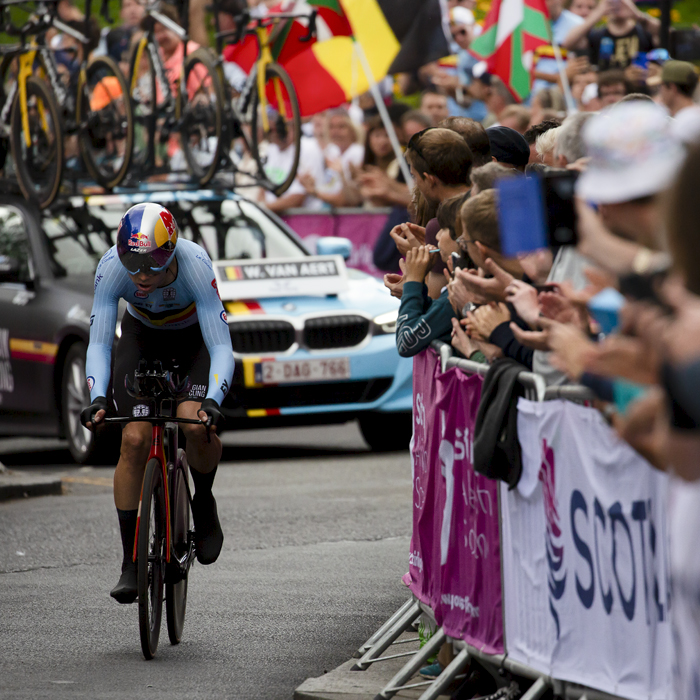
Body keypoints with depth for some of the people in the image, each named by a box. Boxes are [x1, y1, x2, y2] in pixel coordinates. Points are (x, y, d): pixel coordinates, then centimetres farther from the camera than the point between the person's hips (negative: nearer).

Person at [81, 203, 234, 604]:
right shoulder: (112, 268, -31)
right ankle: (131, 563, -7)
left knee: (194, 425, -28)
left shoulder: (195, 266, -37)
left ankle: (204, 503, 4)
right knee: (135, 440, -15)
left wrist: (213, 402, -53)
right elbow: (99, 344, -28)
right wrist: (98, 398, -45)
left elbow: (222, 349, -37)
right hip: (142, 337, 2)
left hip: (195, 337, -2)